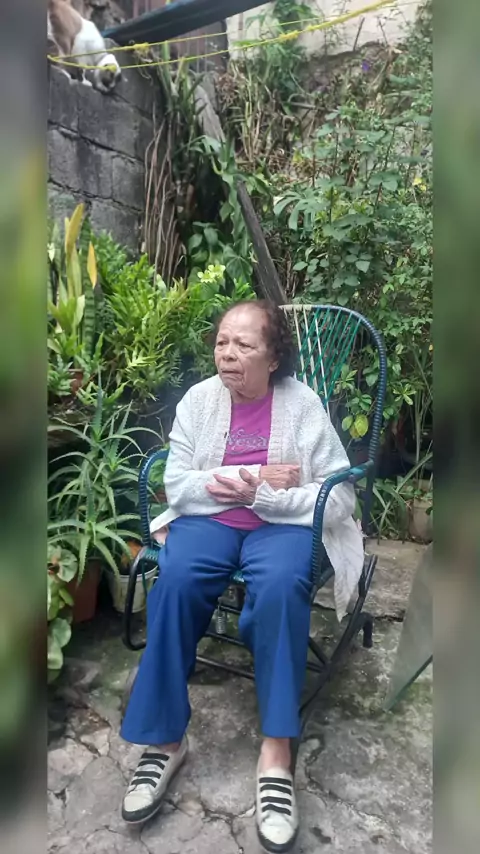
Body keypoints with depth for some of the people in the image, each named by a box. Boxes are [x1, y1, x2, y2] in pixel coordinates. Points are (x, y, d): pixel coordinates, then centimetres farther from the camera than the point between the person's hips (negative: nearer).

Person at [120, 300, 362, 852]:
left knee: (281, 585, -33)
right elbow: (177, 485, -4)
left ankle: (276, 750, -20)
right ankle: (165, 739, -12)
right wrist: (254, 475, -15)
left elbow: (339, 499, -8)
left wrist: (260, 494, -20)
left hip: (283, 523, -1)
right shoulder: (198, 399, 0)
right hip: (208, 517, 2)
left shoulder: (303, 404, -7)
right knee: (175, 580, -27)